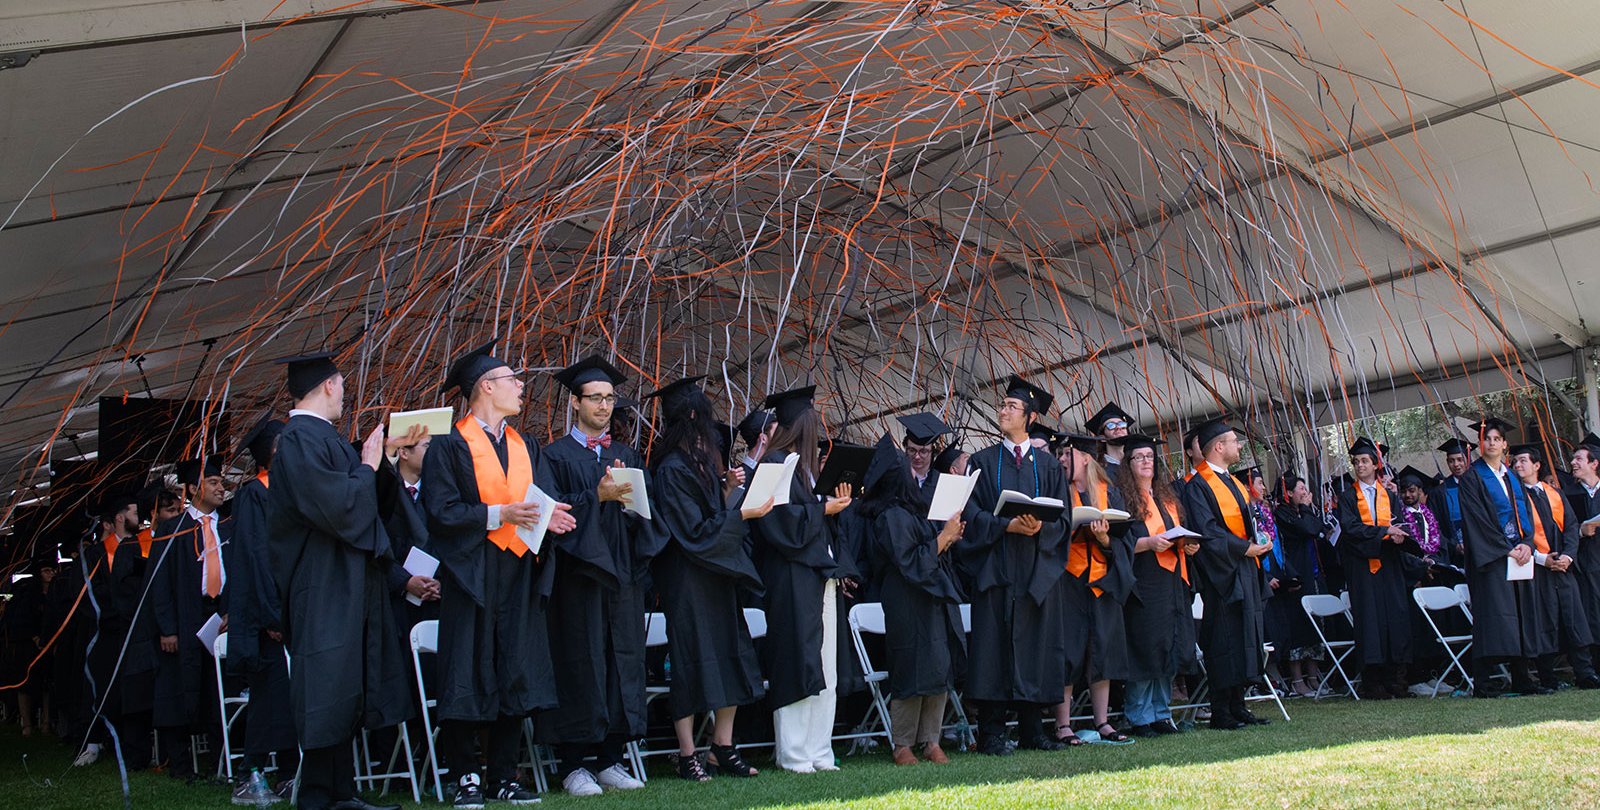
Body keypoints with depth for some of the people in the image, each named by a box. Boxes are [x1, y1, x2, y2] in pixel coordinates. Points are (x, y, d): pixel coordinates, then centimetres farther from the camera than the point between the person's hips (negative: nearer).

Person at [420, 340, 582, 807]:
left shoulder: (526, 448, 18)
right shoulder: (449, 446, -1)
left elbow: (546, 503, 10)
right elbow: (441, 511, -10)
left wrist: (551, 516, -13)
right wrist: (499, 515, -18)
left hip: (520, 576, 5)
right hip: (471, 574, -5)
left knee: (516, 676, 4)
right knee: (469, 676, -3)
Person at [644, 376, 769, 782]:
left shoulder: (701, 460, 13)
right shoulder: (671, 468, -15)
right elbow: (693, 529, -18)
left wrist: (727, 487, 3)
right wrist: (743, 513, -15)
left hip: (716, 574, 9)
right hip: (687, 579, -9)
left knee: (731, 660, 6)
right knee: (693, 662, -4)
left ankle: (723, 748, 12)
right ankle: (687, 756, 4)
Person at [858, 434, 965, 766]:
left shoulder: (912, 511, 15)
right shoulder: (891, 517, -13)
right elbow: (909, 563, -19)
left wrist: (948, 537, 6)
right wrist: (943, 538, -14)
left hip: (935, 601, 9)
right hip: (910, 607, -9)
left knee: (941, 670, 6)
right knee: (913, 675, -4)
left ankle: (930, 740, 10)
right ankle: (902, 745, 6)